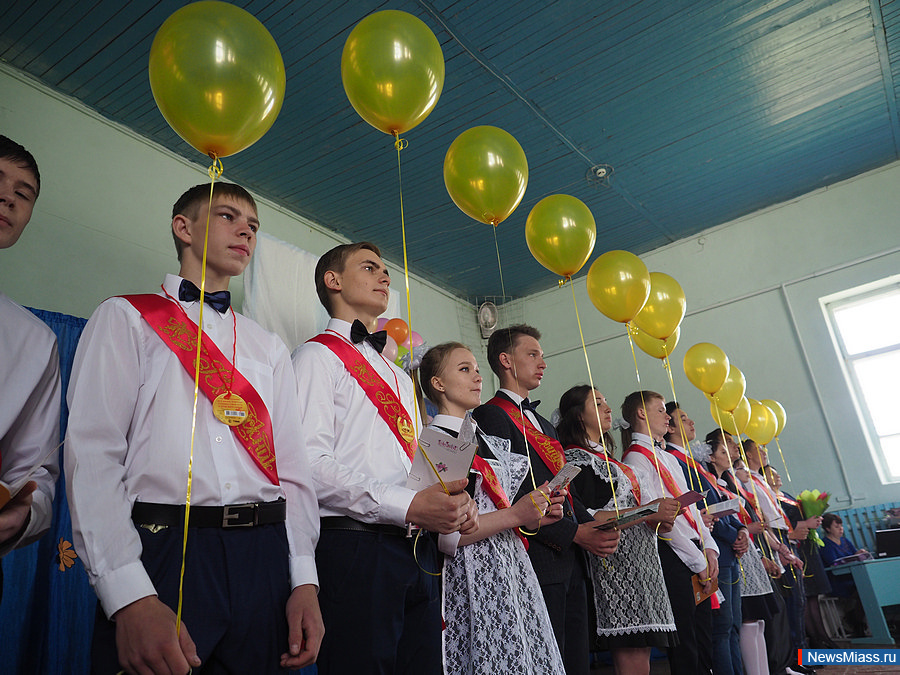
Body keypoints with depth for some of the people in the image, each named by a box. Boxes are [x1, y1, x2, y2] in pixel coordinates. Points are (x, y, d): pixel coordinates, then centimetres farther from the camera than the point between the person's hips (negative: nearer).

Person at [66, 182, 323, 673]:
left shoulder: (270, 347, 17)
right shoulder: (127, 318, 6)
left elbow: (292, 464, 12)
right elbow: (92, 453, -5)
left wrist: (305, 581, 2)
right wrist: (130, 596, -16)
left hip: (265, 558, 4)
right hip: (160, 549, -3)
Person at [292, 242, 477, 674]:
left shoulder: (400, 376, 25)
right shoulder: (318, 355, 0)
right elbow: (310, 463, -14)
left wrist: (454, 503, 3)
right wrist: (407, 506, -20)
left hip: (419, 552, 7)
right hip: (354, 546, -7)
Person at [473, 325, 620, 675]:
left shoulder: (544, 423, 22)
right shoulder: (492, 414, -8)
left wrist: (596, 527, 2)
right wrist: (574, 533, -15)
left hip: (571, 564, 9)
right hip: (538, 564, -9)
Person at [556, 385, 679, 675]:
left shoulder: (603, 458, 22)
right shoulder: (577, 458, -7)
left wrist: (655, 519, 6)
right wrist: (647, 511, -17)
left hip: (640, 563, 9)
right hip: (617, 567, -9)